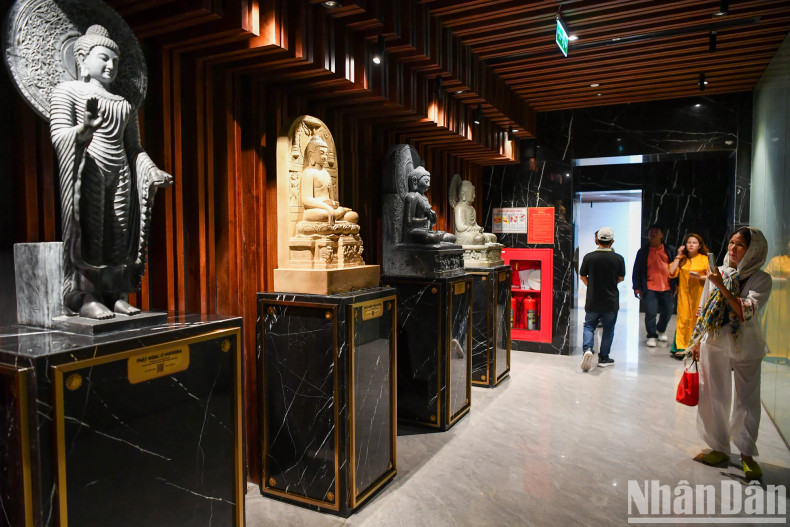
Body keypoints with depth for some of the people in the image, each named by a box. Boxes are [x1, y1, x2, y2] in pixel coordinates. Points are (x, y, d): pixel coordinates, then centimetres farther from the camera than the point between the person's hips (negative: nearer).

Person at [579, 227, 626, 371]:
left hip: (592, 301, 0)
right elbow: (621, 278, 4)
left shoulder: (589, 257, -9)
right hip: (611, 301, 0)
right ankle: (604, 358, 20)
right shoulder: (618, 259, -9)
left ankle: (587, 348, -11)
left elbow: (582, 276, 1)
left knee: (589, 326, 13)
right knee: (608, 329, 14)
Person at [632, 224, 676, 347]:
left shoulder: (670, 250, 8)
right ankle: (651, 336, 9)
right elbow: (636, 271, 5)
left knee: (668, 311, 9)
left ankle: (661, 330, 35)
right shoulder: (643, 252, 4)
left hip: (667, 287, 2)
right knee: (650, 312, -7)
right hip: (650, 288, -2)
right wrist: (637, 287, 0)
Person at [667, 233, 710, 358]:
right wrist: (678, 256, -1)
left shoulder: (705, 259, 5)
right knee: (683, 319, -5)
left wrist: (700, 277, -15)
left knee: (697, 319, -2)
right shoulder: (682, 259, 9)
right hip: (684, 293, 1)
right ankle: (680, 348, -3)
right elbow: (672, 273, -3)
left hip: (699, 294, -1)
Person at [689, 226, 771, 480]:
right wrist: (697, 340, 10)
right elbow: (703, 310, 9)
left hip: (746, 348, -3)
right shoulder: (718, 273, 2)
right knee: (714, 398, 9)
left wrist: (721, 286, -26)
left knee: (747, 401, 4)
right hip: (714, 345, 3)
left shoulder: (761, 280, -7)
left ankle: (747, 454, 21)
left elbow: (746, 312, -22)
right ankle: (719, 448, 25)